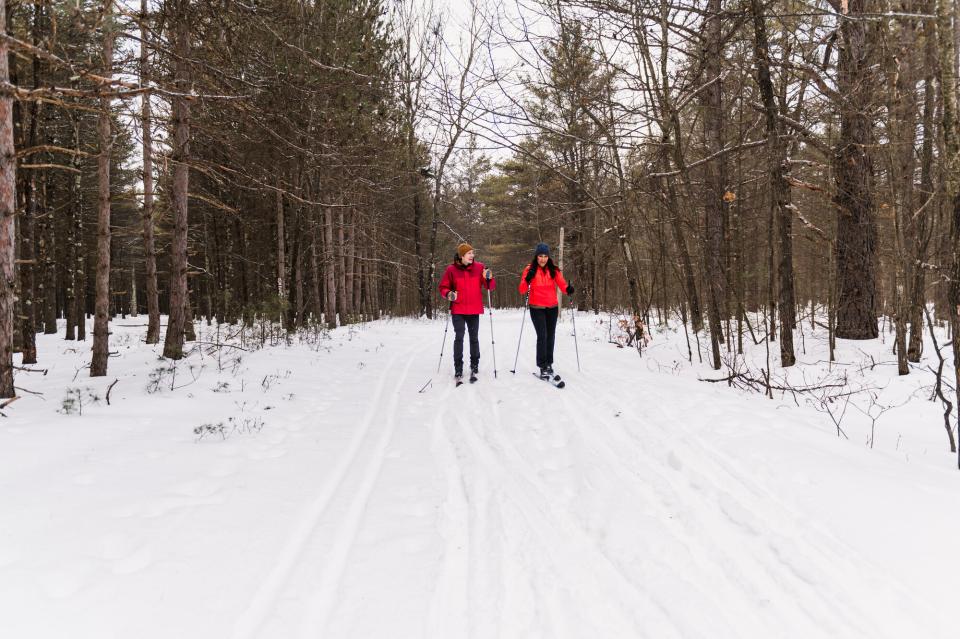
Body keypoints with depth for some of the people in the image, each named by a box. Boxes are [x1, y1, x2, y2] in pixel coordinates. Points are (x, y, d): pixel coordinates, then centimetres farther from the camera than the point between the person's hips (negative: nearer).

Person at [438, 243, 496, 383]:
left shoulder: (479, 267, 2)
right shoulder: (451, 269, -3)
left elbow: (490, 287, 5)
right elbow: (443, 287, 5)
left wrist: (489, 279, -16)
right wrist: (448, 294, -15)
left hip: (474, 310, 2)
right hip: (458, 310, -2)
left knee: (474, 338, 9)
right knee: (459, 338, -6)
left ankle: (474, 367, 23)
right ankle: (458, 370, -2)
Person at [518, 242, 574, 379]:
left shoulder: (553, 270, 2)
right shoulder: (530, 269, -5)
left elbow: (562, 284, -6)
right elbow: (522, 290, -8)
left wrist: (568, 289, -27)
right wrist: (527, 280, -26)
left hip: (552, 308, 3)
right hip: (537, 308, -3)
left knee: (550, 336, 9)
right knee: (542, 336, -12)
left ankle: (549, 364, 20)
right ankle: (543, 366, -9)